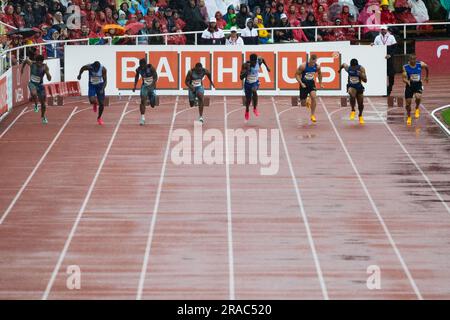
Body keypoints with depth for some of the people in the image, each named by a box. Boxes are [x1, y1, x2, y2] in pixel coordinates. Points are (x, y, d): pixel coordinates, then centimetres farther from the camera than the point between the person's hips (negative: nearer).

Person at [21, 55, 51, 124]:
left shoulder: (45, 67, -19)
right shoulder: (32, 64, -17)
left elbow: (49, 79, -21)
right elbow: (26, 60, 6)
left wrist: (47, 72, -38)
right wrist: (22, 68, 18)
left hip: (40, 85, 1)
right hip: (32, 83, -1)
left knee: (43, 102, 8)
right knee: (34, 94, -36)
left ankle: (43, 116, 34)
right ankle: (36, 105, -5)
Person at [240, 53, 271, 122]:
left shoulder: (259, 61, -20)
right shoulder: (245, 65, -28)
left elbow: (262, 60, 7)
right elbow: (241, 78, -30)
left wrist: (266, 66, 7)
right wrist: (246, 71, -43)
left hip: (255, 82, 1)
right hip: (248, 83, -1)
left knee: (254, 91, -33)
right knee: (248, 99, 12)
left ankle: (255, 108, -11)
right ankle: (247, 111, 48)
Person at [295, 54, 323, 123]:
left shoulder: (317, 66, -12)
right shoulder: (303, 66, -23)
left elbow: (319, 74, 11)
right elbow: (297, 74, -13)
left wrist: (320, 83, 10)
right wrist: (301, 83, -24)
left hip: (311, 83, 2)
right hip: (304, 84, -2)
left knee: (313, 97, -23)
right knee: (303, 103, 5)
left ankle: (313, 115, -10)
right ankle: (307, 101, 47)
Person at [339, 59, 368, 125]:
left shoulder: (361, 69, -21)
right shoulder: (347, 67, -18)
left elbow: (365, 80, -21)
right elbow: (343, 64, 7)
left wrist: (361, 75, -40)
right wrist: (340, 69, 26)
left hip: (359, 87, 1)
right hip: (351, 87, -1)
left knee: (360, 103, 11)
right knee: (352, 95, -34)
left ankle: (360, 116, 41)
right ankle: (353, 111, -11)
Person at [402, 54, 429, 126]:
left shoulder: (421, 65, -13)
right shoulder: (405, 67, -14)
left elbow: (427, 67, 10)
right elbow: (404, 78, -16)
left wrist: (426, 77, 23)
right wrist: (406, 81, -39)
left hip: (418, 84, -1)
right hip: (409, 85, 1)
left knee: (418, 96, -30)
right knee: (408, 102, 3)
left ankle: (417, 108, 3)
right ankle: (409, 117, 29)